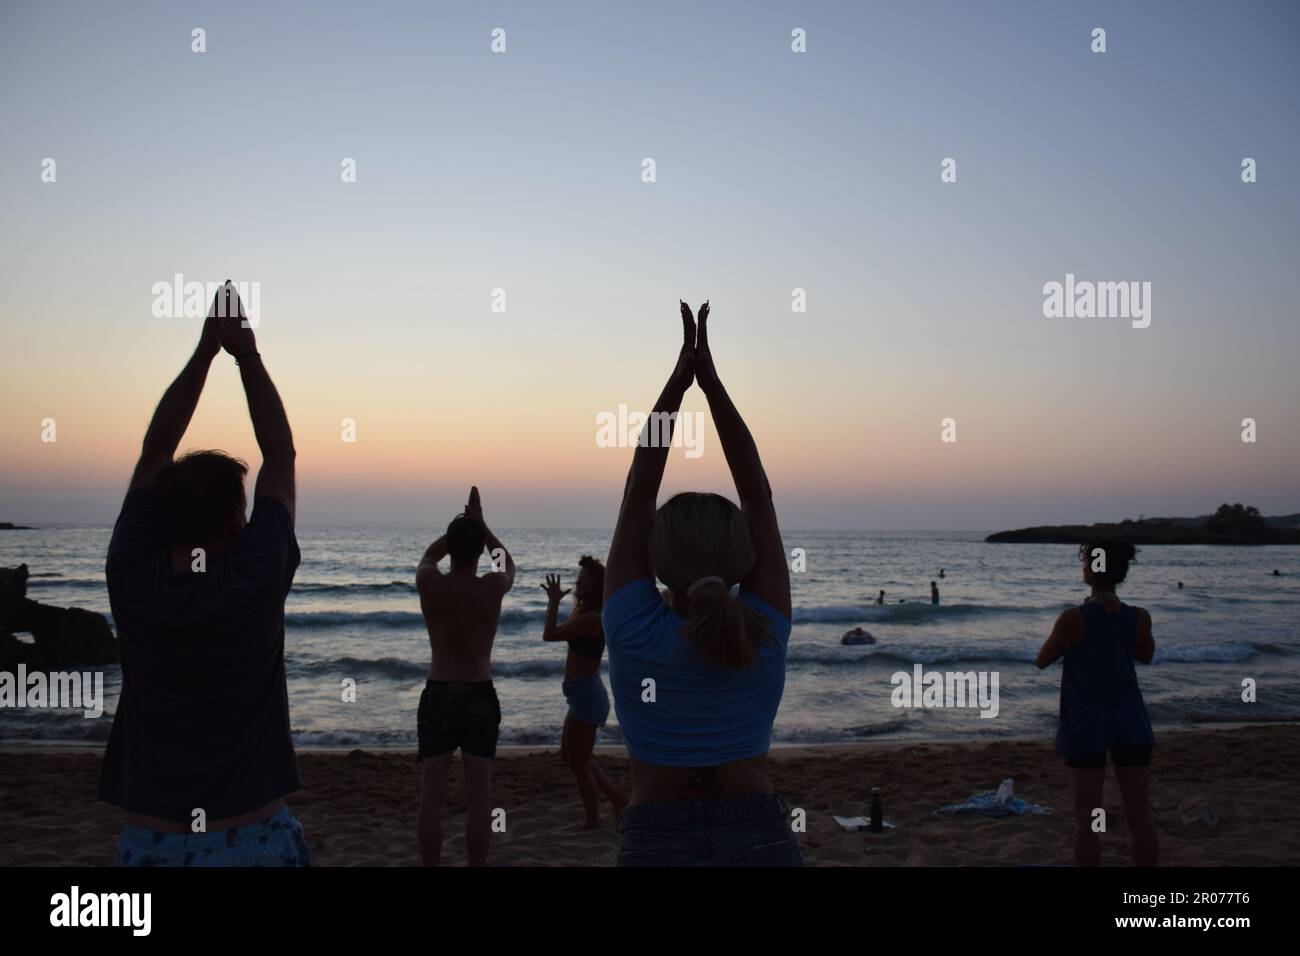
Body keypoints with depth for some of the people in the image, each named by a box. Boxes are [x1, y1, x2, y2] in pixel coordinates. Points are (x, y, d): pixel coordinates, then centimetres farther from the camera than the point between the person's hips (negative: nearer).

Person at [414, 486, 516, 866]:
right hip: (480, 697, 0)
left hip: (438, 696, 1)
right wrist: (480, 524, 19)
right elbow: (508, 562, 15)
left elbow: (429, 554, 18)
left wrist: (458, 526, 24)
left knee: (431, 797, 4)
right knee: (479, 797, 4)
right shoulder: (493, 587, -10)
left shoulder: (429, 584, -8)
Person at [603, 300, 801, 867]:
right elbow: (758, 493, -5)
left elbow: (638, 492, -7)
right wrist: (711, 381, -4)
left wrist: (677, 382, -3)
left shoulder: (635, 633, -13)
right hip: (762, 842, 1)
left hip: (655, 844, -1)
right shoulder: (764, 633, -9)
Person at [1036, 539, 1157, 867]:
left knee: (1087, 818, 4)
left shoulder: (1073, 619, -15)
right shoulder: (1139, 617, -4)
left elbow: (1042, 660, -2)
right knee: (1139, 815, 8)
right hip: (1129, 720, 3)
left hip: (1086, 724, -3)